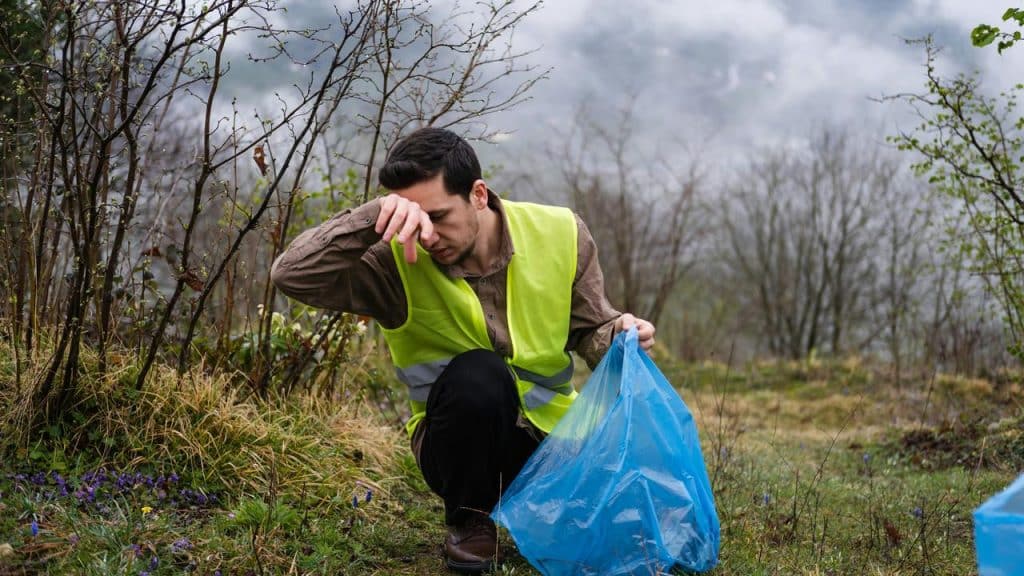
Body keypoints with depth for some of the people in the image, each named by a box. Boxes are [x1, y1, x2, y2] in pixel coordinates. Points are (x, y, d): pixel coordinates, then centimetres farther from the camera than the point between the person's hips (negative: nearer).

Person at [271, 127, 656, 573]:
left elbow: (590, 330, 2)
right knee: (477, 374, -35)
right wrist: (373, 217, -39)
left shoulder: (559, 234, -10)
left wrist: (618, 336, -21)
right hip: (461, 441, -2)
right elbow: (291, 274, -28)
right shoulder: (397, 260, -17)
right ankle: (469, 519, -8)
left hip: (554, 433, 3)